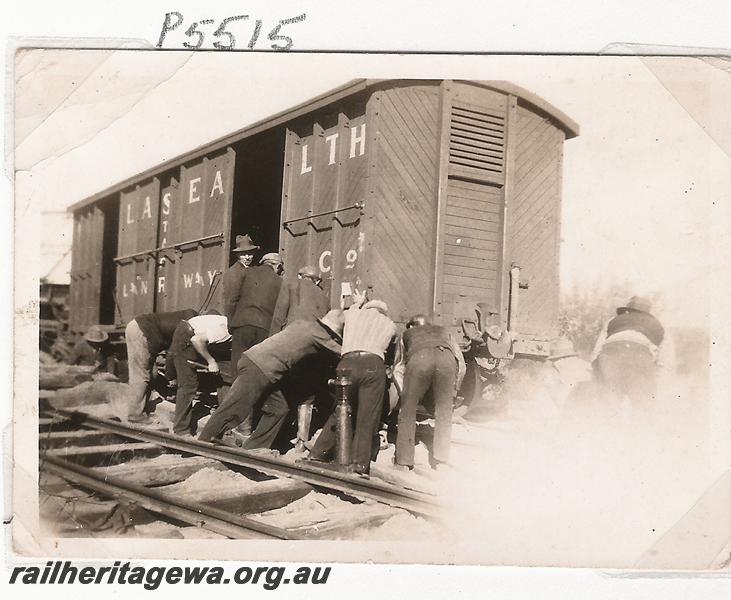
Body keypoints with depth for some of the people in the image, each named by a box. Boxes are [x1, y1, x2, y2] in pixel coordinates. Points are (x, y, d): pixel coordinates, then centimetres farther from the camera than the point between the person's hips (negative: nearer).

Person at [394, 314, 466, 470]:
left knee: (407, 409, 10)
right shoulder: (444, 332, 43)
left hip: (419, 358, -1)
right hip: (446, 358, 1)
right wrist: (454, 391, 38)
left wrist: (405, 394, 42)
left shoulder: (407, 333, 41)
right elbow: (461, 363, 33)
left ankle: (404, 460, 8)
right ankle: (440, 460, 10)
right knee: (444, 411, 13)